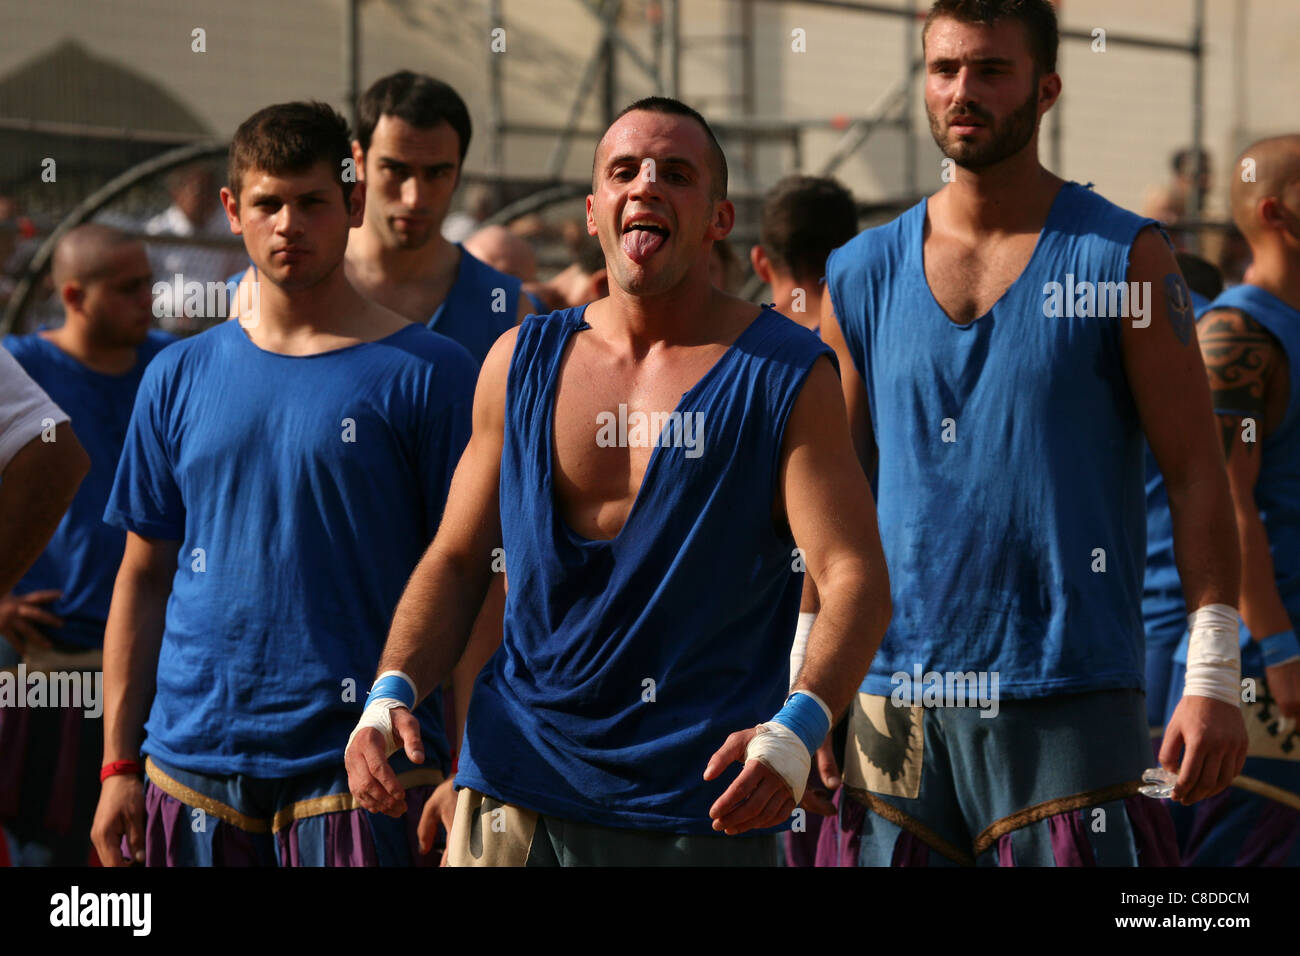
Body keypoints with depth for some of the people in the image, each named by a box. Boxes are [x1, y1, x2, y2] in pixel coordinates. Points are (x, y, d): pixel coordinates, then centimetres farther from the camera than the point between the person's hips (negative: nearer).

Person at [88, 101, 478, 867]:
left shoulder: (425, 374, -1)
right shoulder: (179, 378, 11)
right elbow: (145, 578, 14)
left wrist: (464, 775, -10)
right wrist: (119, 765, 7)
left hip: (358, 774, -3)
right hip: (192, 764, 3)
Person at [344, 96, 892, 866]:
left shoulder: (786, 376, -1)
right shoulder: (522, 362, 10)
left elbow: (857, 577, -10)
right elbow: (456, 560, 14)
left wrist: (796, 731, -28)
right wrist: (392, 695, -4)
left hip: (698, 809, -2)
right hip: (517, 788, 3)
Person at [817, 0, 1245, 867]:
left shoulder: (1122, 259, 0)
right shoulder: (861, 277, 9)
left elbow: (1198, 473, -2)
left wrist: (1214, 676, -10)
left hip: (1070, 698, -3)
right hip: (898, 694, 3)